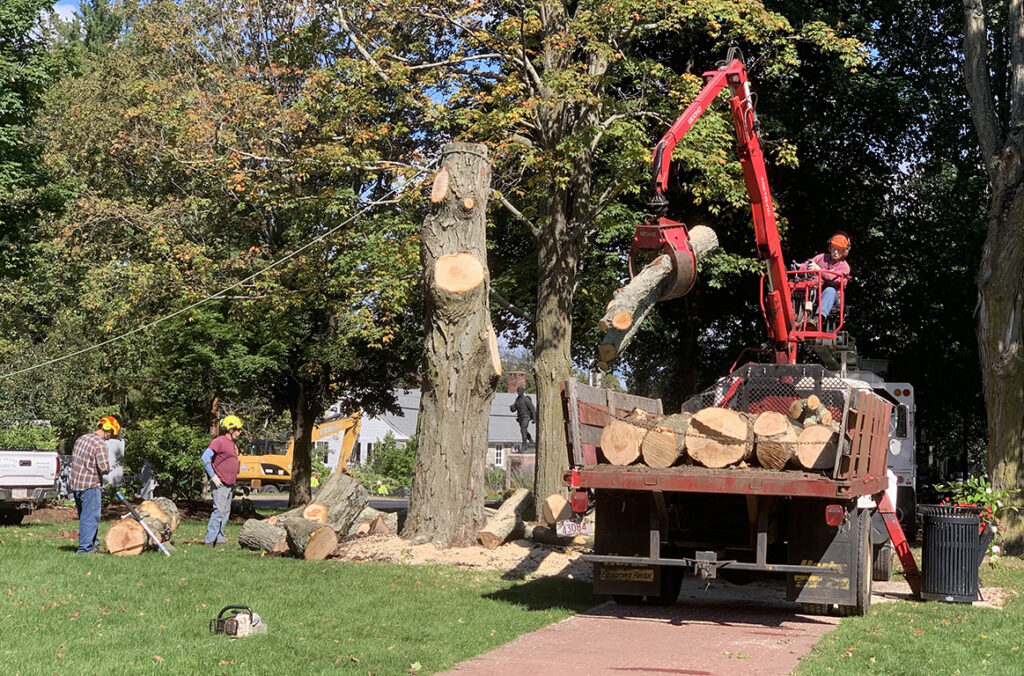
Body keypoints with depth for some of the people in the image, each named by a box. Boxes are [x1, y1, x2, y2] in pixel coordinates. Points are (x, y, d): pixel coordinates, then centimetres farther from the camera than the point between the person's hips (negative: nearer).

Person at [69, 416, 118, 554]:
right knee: (90, 516, -2)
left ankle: (94, 542, 29)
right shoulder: (100, 443, -15)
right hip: (90, 486, -8)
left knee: (84, 516, 18)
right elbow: (104, 468, -21)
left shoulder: (81, 439, 11)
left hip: (75, 484, 8)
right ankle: (85, 547, -3)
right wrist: (106, 470, 1)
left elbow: (73, 460, 18)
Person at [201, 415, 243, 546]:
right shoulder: (219, 441, -9)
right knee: (219, 511, -14)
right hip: (220, 484, -9)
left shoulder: (234, 444, 18)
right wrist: (213, 476, -18)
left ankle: (219, 538, 13)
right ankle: (209, 540, -12)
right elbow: (205, 457, -18)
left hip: (230, 485, 9)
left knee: (226, 512, 9)